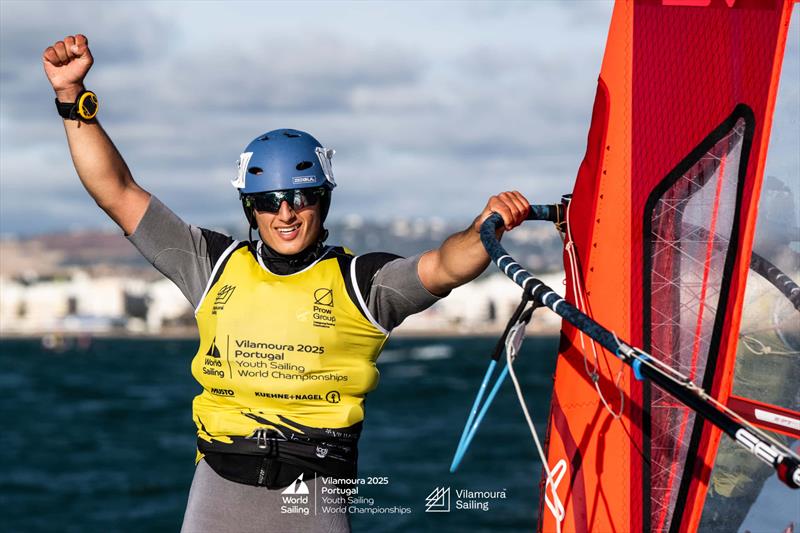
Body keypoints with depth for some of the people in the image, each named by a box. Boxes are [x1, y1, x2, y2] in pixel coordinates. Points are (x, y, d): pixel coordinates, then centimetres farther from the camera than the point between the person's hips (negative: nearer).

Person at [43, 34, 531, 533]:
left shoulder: (358, 280, 3)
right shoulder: (218, 265, 10)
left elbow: (444, 266, -12)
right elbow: (117, 192, 11)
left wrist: (484, 229, -34)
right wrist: (73, 98, 5)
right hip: (220, 490, 2)